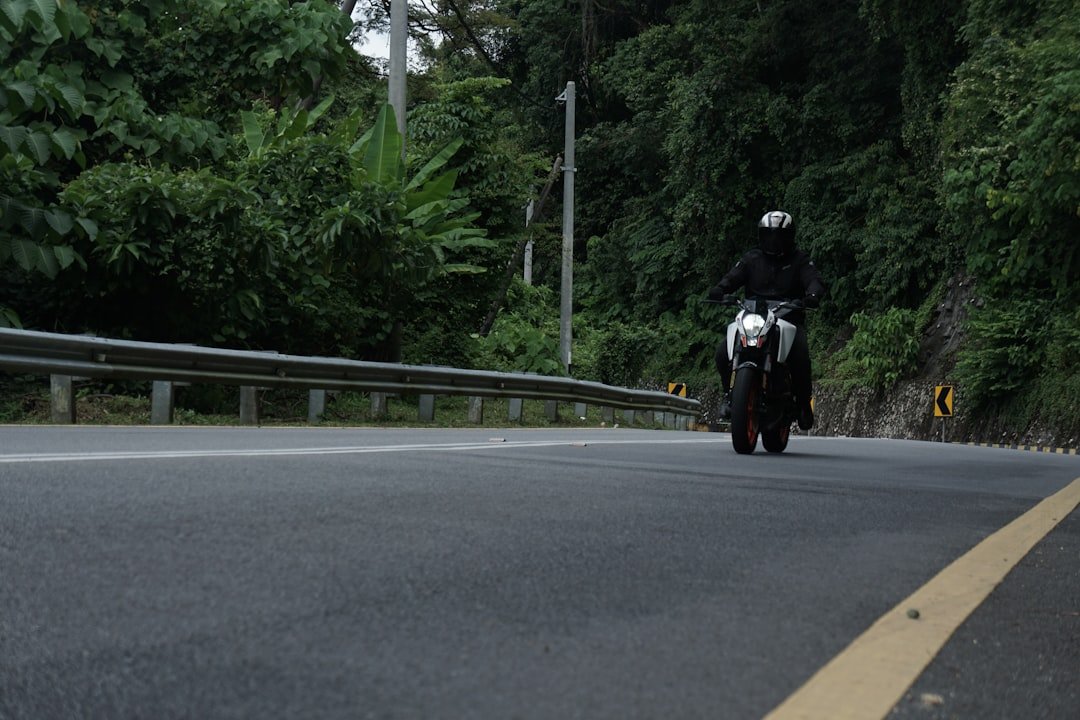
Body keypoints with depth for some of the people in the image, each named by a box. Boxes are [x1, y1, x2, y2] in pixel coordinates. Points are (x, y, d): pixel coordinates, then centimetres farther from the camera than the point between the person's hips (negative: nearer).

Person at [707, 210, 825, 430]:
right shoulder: (752, 259, 14)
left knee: (801, 355, -31)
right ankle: (730, 394, 5)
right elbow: (733, 277, 1)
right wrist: (718, 290, -23)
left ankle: (803, 401, -8)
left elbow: (814, 280, -8)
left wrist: (813, 294, -33)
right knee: (723, 353, -19)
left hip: (789, 319, -2)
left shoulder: (800, 260, 8)